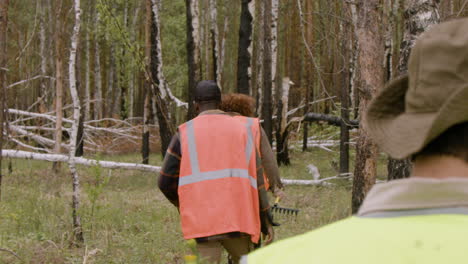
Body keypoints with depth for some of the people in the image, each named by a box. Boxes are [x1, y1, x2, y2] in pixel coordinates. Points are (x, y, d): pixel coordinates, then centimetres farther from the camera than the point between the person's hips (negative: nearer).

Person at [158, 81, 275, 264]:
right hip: (237, 219, 1)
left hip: (200, 222, -1)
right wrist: (266, 221, 11)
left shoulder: (184, 133, 6)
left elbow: (166, 182, 6)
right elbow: (256, 178, 6)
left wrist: (182, 204, 27)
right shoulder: (242, 128, 11)